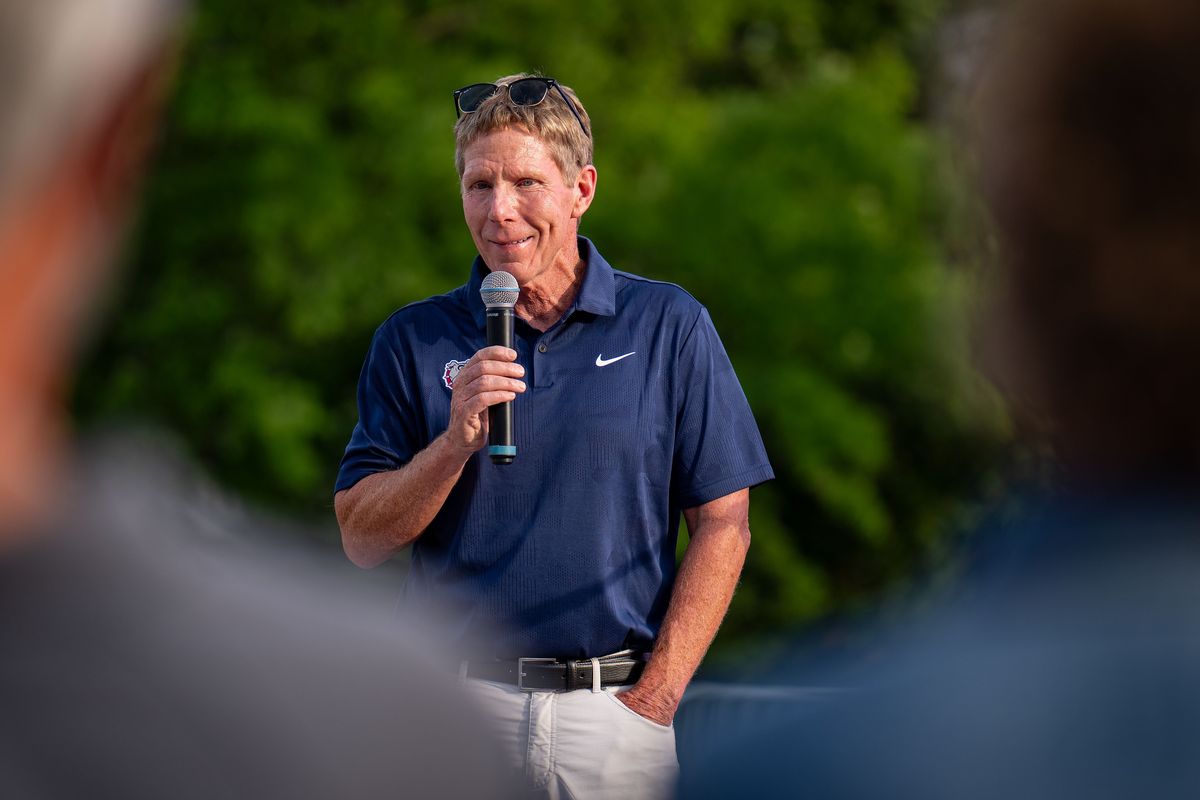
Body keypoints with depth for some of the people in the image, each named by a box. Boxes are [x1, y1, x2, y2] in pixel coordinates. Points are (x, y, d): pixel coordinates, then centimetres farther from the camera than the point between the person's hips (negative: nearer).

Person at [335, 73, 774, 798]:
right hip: (457, 711, 1)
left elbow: (723, 527, -1)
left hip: (616, 711, -1)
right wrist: (456, 442, -14)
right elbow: (362, 539, 2)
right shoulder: (414, 341, 6)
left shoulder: (669, 324, 2)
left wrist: (652, 700, -8)